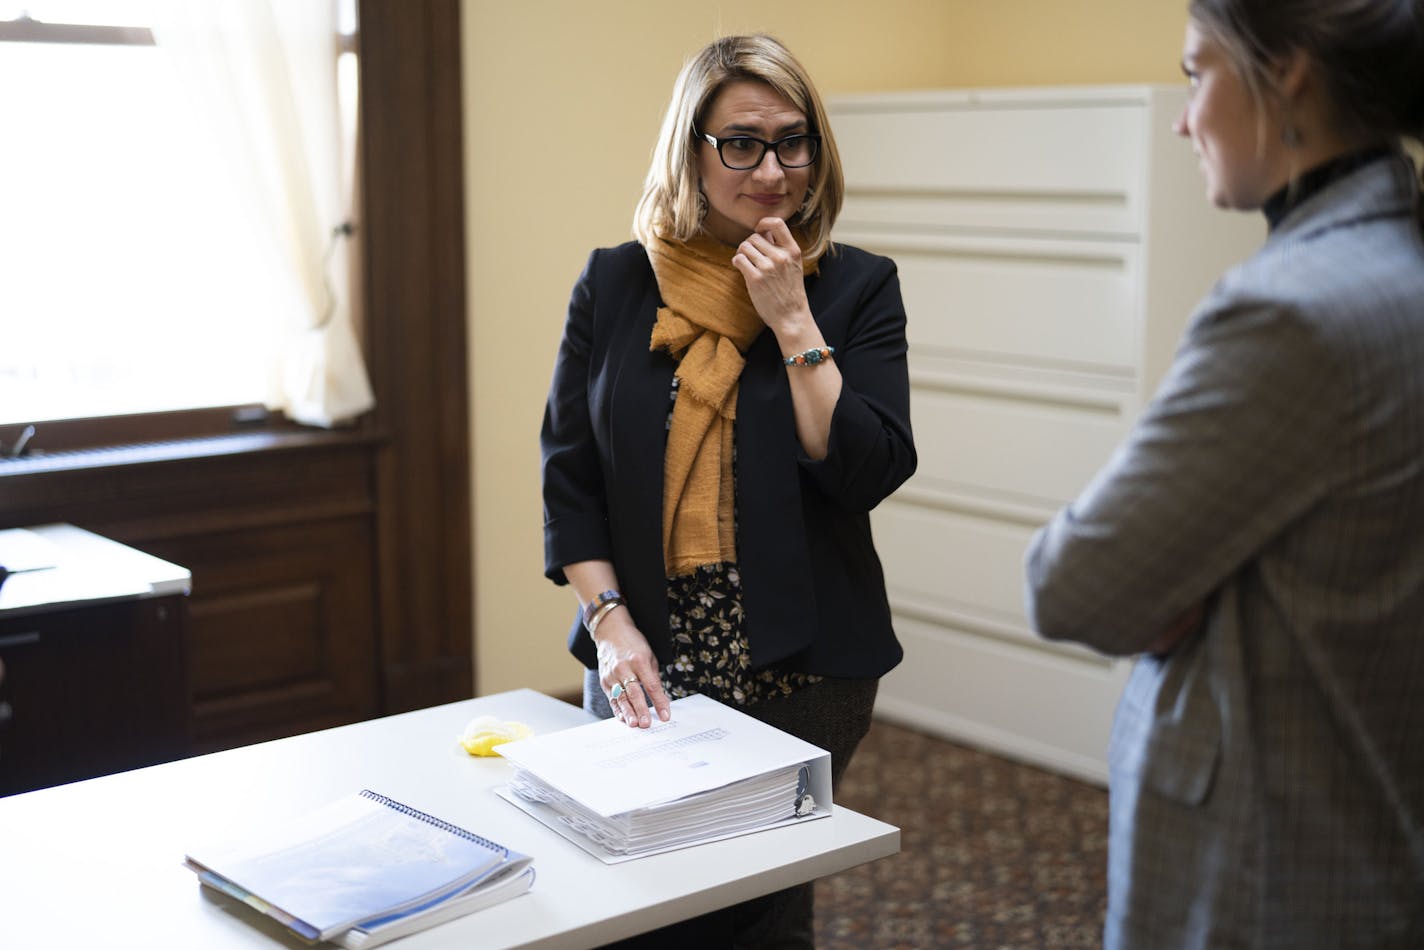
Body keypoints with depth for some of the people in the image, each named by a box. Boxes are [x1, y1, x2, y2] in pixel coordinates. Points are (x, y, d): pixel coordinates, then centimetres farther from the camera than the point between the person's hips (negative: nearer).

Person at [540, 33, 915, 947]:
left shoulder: (857, 287, -2)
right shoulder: (615, 283, 2)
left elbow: (868, 473, -11)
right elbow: (569, 477, 3)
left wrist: (791, 322, -15)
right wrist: (610, 623, -8)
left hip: (799, 664, -1)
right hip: (646, 660, 2)